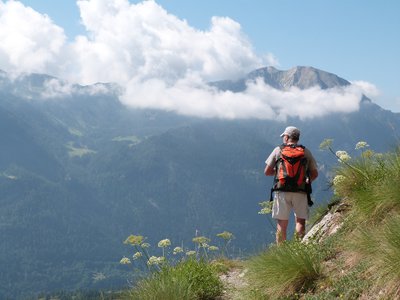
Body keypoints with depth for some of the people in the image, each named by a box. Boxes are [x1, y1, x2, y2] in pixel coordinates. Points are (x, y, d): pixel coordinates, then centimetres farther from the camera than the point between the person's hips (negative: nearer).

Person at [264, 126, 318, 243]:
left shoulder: (278, 150, 4)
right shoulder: (306, 152, 7)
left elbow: (267, 172, 3)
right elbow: (314, 174, 8)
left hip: (282, 191, 0)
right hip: (300, 192, 1)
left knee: (282, 224, 4)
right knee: (300, 221, 6)